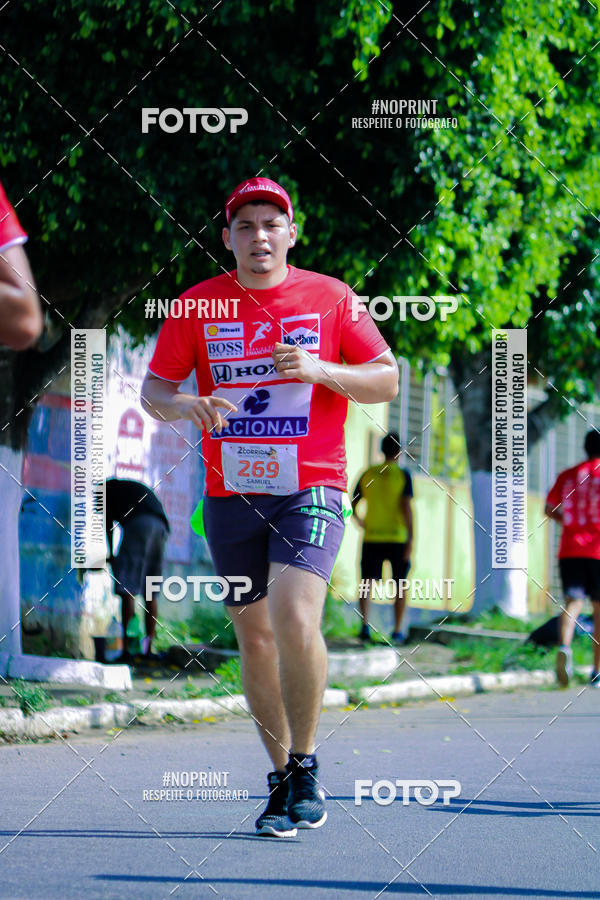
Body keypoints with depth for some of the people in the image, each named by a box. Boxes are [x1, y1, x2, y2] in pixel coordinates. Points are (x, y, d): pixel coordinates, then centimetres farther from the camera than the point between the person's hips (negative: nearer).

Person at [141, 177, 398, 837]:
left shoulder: (331, 299, 1)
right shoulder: (199, 305, 5)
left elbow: (387, 381, 3)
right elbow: (152, 390, 8)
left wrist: (319, 370, -14)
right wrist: (187, 405, -15)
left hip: (311, 489, -3)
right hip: (229, 495, 3)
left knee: (295, 616, -22)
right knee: (254, 636, 7)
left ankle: (305, 765, -6)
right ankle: (281, 779, 20)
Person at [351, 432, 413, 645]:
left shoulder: (368, 474, 4)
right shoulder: (403, 475, -5)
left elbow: (352, 504, 9)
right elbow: (406, 507, -13)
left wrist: (359, 520, 29)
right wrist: (411, 538, -11)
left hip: (371, 537, 2)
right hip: (397, 538, -2)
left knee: (367, 582, 3)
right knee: (401, 584, 11)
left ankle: (365, 625, -16)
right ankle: (397, 631, 12)